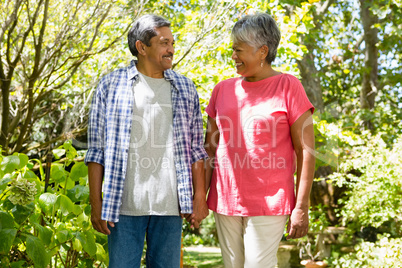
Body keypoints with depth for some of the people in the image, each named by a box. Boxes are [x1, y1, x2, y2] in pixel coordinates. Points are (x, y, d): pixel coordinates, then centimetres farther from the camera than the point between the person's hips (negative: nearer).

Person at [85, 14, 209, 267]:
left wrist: (200, 197, 4)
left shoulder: (185, 88, 9)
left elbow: (196, 148, 10)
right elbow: (96, 149, 2)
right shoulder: (111, 85, 2)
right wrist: (96, 204, -2)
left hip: (170, 205, 2)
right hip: (124, 204, -2)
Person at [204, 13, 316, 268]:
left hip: (268, 203, -5)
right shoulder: (223, 89, 9)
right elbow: (210, 148, 12)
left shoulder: (288, 87, -4)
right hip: (225, 200, 5)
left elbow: (306, 150, -7)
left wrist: (302, 207, -11)